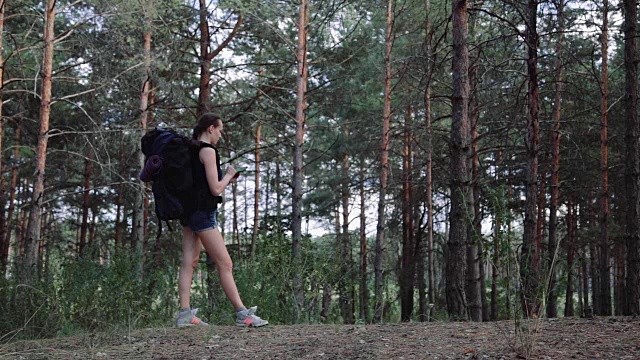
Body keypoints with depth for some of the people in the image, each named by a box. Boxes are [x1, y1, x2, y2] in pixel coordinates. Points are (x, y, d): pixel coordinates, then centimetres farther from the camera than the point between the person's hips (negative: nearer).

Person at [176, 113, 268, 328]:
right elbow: (215, 189, -16)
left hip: (188, 212, 9)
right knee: (225, 264, -5)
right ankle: (242, 314, -2)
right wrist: (229, 174, 1)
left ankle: (185, 314, 3)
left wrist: (226, 181, 20)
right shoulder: (208, 151, -13)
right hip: (203, 213, -9)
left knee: (189, 263, 5)